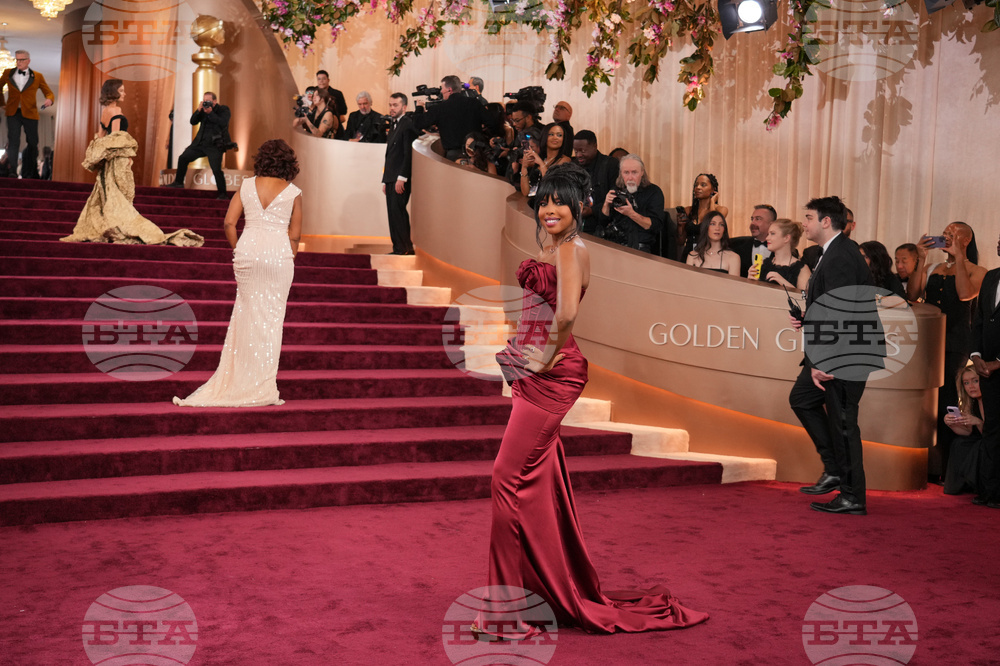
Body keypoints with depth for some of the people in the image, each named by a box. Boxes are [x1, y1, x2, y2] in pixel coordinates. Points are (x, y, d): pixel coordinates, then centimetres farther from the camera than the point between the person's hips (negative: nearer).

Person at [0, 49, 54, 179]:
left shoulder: (37, 76, 4)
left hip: (30, 114, 0)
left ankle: (29, 173, 19)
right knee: (13, 142, -9)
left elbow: (49, 93, 5)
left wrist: (49, 100, -18)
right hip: (13, 113, 0)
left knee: (32, 144, 6)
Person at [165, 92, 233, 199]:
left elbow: (223, 124, -20)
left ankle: (223, 194, -4)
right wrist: (199, 110, -8)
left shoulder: (223, 109, -4)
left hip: (215, 146, -7)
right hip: (200, 143, 7)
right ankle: (178, 183, 26)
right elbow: (193, 121, 6)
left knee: (216, 170, -15)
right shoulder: (203, 110, 11)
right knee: (183, 158, 10)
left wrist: (211, 113, -20)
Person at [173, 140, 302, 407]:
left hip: (247, 248, 2)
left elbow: (229, 223, 4)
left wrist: (238, 251, 14)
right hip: (278, 253, -2)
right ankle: (262, 388, 8)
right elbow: (294, 235, 4)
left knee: (246, 313, 11)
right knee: (271, 317, 4)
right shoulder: (293, 192, 4)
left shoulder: (246, 185, 8)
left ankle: (238, 382, 14)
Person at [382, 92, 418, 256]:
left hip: (401, 179, -9)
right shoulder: (393, 124, 21)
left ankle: (402, 248, -9)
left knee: (397, 211, -12)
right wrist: (385, 180, 18)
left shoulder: (408, 124, -8)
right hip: (391, 178, 9)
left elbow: (408, 154, -15)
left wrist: (401, 178, -20)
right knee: (393, 212, 7)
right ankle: (405, 248, 11)